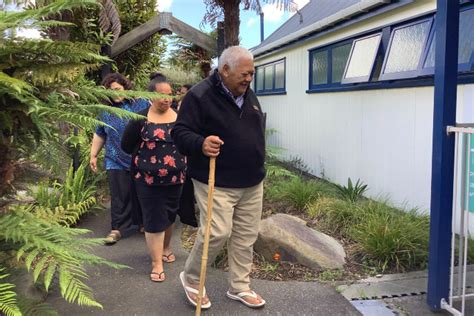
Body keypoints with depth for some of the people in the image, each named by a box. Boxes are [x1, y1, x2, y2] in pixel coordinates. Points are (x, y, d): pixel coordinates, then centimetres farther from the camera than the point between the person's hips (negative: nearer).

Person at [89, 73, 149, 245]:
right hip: (117, 162, 1)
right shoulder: (105, 111, 7)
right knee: (120, 197, 0)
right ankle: (118, 228, 11)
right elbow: (99, 135, 16)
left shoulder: (142, 103, -1)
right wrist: (93, 155, 14)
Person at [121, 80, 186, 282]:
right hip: (148, 179, -3)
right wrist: (146, 153, 0)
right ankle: (157, 263, 11)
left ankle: (165, 248, 40)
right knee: (154, 220, 1)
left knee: (170, 216, 17)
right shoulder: (141, 119, -7)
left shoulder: (179, 117, 0)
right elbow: (127, 145, 0)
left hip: (175, 177, 3)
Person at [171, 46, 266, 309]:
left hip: (252, 183, 7)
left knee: (246, 236, 10)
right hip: (216, 184, -7)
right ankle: (191, 278, 18)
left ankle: (239, 287, 27)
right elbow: (180, 132, -14)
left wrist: (257, 167, 24)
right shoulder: (200, 95, -12)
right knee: (217, 233, -9)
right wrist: (200, 144, -34)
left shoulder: (249, 95, 12)